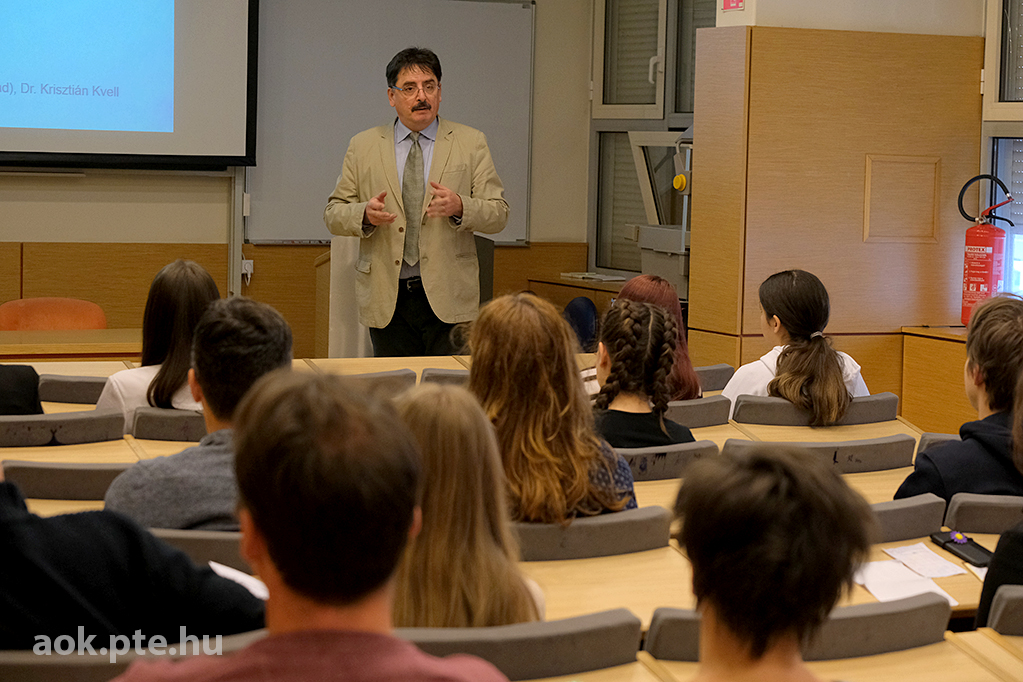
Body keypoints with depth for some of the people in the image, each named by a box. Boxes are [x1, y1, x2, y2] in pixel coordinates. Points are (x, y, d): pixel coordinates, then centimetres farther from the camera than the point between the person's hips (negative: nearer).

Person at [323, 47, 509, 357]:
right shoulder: (363, 146, 10)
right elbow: (333, 214, 9)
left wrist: (460, 207, -18)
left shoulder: (471, 143, 7)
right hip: (387, 298, 1)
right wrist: (365, 214, -13)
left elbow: (498, 214, 2)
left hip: (447, 297, -1)